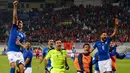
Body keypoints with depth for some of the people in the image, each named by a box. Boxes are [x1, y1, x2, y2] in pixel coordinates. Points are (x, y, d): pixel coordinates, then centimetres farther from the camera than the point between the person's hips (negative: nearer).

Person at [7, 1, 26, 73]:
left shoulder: (23, 35, 14)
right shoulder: (14, 28, 6)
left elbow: (23, 46, 13)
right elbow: (14, 17, -5)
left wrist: (20, 44, -10)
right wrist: (15, 7, -15)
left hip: (19, 52, 4)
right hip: (11, 51, -4)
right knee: (13, 65, -23)